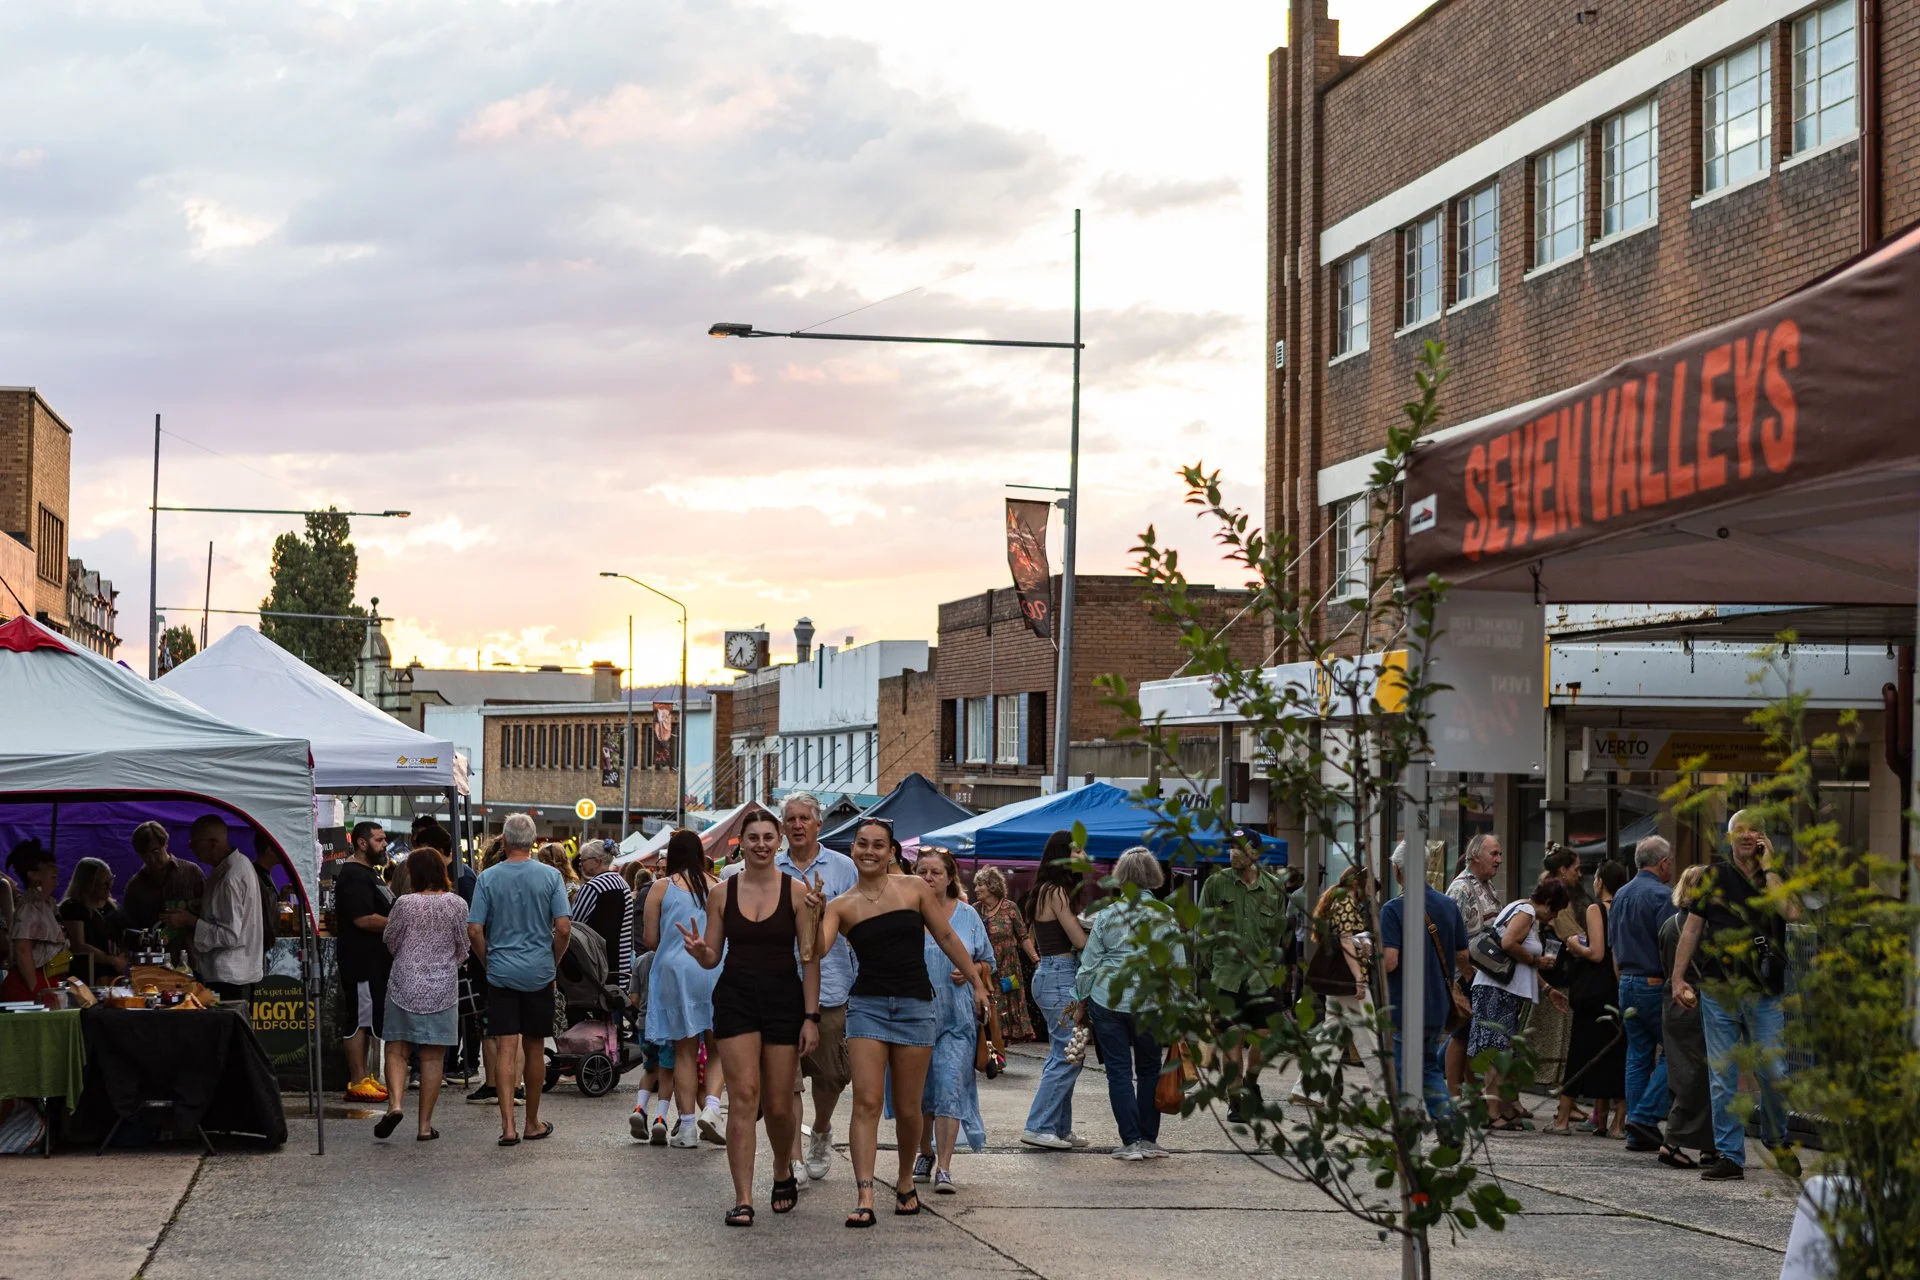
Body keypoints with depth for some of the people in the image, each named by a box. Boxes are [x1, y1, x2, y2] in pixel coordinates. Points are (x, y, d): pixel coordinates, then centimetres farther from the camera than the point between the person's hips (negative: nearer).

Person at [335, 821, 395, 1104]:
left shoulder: (370, 873, 19)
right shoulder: (353, 875, -15)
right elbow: (364, 919, -23)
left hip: (377, 961, 11)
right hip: (361, 961, -11)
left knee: (369, 1019, 13)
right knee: (359, 1018, -7)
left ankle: (365, 1077, 19)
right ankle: (358, 1082, -5)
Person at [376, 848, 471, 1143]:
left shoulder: (405, 904, -9)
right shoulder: (457, 905, -5)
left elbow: (389, 940, 4)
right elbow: (464, 947, 4)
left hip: (405, 985, -1)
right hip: (442, 989, 1)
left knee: (397, 1049, 10)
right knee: (433, 1057, 5)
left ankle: (394, 1104, -13)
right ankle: (425, 1124, 6)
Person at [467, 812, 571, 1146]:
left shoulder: (488, 878, -3)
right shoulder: (550, 876, -4)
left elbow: (474, 930, -6)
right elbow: (563, 927, -8)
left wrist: (488, 961, 9)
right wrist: (554, 962, 7)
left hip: (501, 972, 0)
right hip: (539, 973, 0)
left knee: (506, 1048, -2)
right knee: (534, 1049, 11)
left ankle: (508, 1124, -12)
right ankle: (533, 1123, 21)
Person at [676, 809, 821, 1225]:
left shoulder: (796, 892, -1)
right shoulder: (722, 893, 4)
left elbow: (811, 958, -1)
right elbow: (713, 958, 8)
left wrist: (811, 1016, -6)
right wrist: (699, 950, -16)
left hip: (784, 999, 0)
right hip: (735, 998, 0)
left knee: (778, 1106, 5)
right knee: (743, 1096, -11)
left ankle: (784, 1171, 36)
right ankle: (742, 1199, -9)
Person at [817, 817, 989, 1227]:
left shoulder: (914, 888, 4)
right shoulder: (842, 905, 3)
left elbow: (947, 938, 9)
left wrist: (977, 982, 9)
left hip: (915, 1006, 1)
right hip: (867, 1005, 0)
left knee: (907, 1109, 6)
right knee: (867, 1102, -12)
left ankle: (906, 1182, 30)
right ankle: (864, 1197, -16)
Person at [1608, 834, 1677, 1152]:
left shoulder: (1621, 895, 13)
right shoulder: (1659, 895, -12)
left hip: (1627, 983, 8)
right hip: (1655, 984, -8)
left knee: (1638, 1056, 10)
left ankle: (1637, 1133, 8)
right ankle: (1645, 1116, -11)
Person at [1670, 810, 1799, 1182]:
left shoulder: (1776, 878, 7)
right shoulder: (1714, 877, 8)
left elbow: (1791, 912, -14)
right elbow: (1691, 928, 8)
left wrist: (1768, 867, -7)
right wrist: (1678, 978, 2)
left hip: (1765, 994, 0)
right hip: (1719, 993, 0)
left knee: (1774, 1073, -3)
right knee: (1723, 1078, 1)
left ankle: (1777, 1140, 22)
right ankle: (1729, 1156, 8)